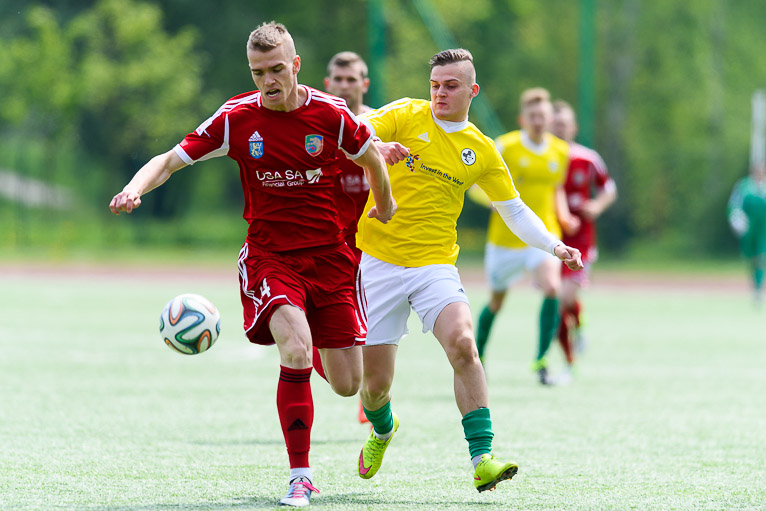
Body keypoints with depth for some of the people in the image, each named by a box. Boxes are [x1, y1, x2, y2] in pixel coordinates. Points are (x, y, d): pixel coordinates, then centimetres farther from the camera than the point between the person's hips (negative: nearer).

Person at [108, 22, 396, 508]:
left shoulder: (332, 114, -7)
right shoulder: (237, 118, -6)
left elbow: (372, 156, 13)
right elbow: (172, 159, -4)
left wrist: (384, 206, 28)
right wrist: (135, 188, -23)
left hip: (329, 256, 1)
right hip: (269, 256, -1)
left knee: (348, 385, -1)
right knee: (296, 347, -28)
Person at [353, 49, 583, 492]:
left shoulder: (482, 151, 8)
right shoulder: (407, 115, 2)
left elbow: (515, 211, 14)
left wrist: (553, 245, -1)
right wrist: (377, 147, -34)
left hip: (435, 263, 1)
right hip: (379, 260, -1)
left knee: (462, 343, -27)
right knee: (375, 382, 1)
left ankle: (482, 459, -26)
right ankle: (383, 430, 38)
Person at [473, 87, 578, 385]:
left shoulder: (560, 152, 3)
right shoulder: (505, 147, -9)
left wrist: (563, 215, 2)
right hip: (505, 237, -2)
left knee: (552, 288, -24)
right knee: (496, 302, 12)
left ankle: (541, 361, -17)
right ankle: (477, 356, 39)